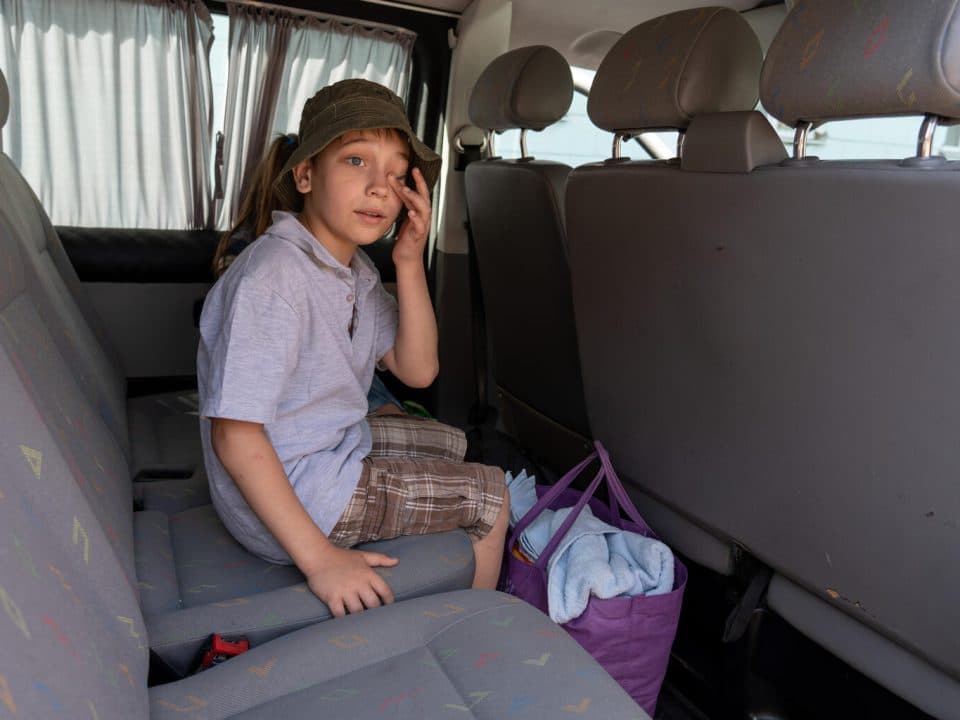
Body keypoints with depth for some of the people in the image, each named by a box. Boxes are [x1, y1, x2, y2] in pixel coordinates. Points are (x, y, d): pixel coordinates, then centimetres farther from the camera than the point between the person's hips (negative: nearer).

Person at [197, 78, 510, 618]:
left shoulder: (353, 266, 1)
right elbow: (234, 434, -29)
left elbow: (417, 370, -1)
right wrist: (318, 558, -28)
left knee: (450, 444, 25)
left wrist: (410, 262, -13)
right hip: (286, 491, -9)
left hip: (334, 446, 9)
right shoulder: (272, 279, -28)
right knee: (492, 495, -1)